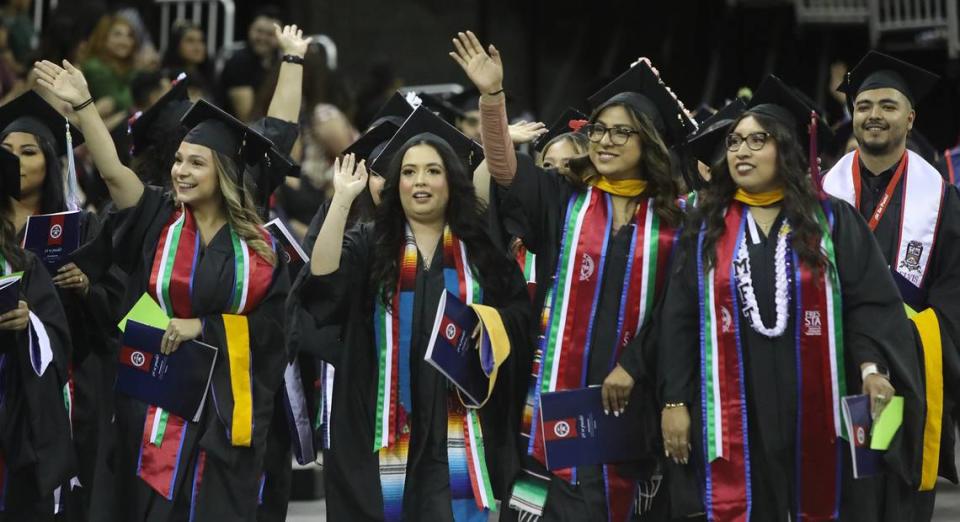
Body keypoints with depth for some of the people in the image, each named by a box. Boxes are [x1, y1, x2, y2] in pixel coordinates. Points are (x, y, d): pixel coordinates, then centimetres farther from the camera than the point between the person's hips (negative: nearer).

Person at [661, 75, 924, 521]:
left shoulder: (832, 220, 4)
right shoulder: (707, 228, 9)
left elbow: (869, 302, -2)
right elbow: (680, 319, 7)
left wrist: (871, 367, -20)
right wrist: (674, 401, -1)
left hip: (815, 413, -1)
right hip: (736, 418, 1)